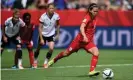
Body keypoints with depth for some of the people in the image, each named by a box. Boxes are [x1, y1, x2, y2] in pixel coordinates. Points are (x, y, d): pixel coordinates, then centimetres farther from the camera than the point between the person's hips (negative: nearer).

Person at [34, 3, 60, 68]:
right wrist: (41, 39, -20)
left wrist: (57, 34, 6)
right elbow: (40, 28, -17)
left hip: (51, 35, 1)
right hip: (43, 34, -1)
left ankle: (45, 62, 4)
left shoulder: (56, 16, -16)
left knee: (51, 48, -16)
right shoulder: (43, 16, -22)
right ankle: (35, 62, 33)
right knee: (38, 49, 8)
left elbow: (57, 25, 5)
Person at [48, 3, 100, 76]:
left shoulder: (94, 17, 2)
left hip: (89, 41, 5)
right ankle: (54, 60, 41)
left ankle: (92, 71, -21)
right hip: (80, 39, -5)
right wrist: (84, 36, -55)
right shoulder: (87, 17, -21)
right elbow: (81, 27, -39)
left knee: (96, 53, -22)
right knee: (67, 53, 13)